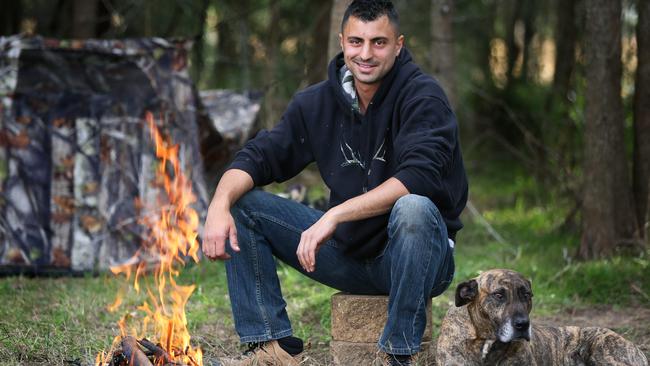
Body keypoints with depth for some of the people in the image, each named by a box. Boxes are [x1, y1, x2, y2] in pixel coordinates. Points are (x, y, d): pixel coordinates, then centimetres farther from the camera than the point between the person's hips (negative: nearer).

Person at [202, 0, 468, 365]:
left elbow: (417, 176, -30)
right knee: (241, 205, -5)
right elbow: (258, 157, -1)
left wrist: (334, 215, -38)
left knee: (413, 208, -39)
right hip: (350, 250, 5)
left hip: (416, 255, -5)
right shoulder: (319, 102, 1)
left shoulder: (422, 96, -15)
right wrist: (220, 205, -22)